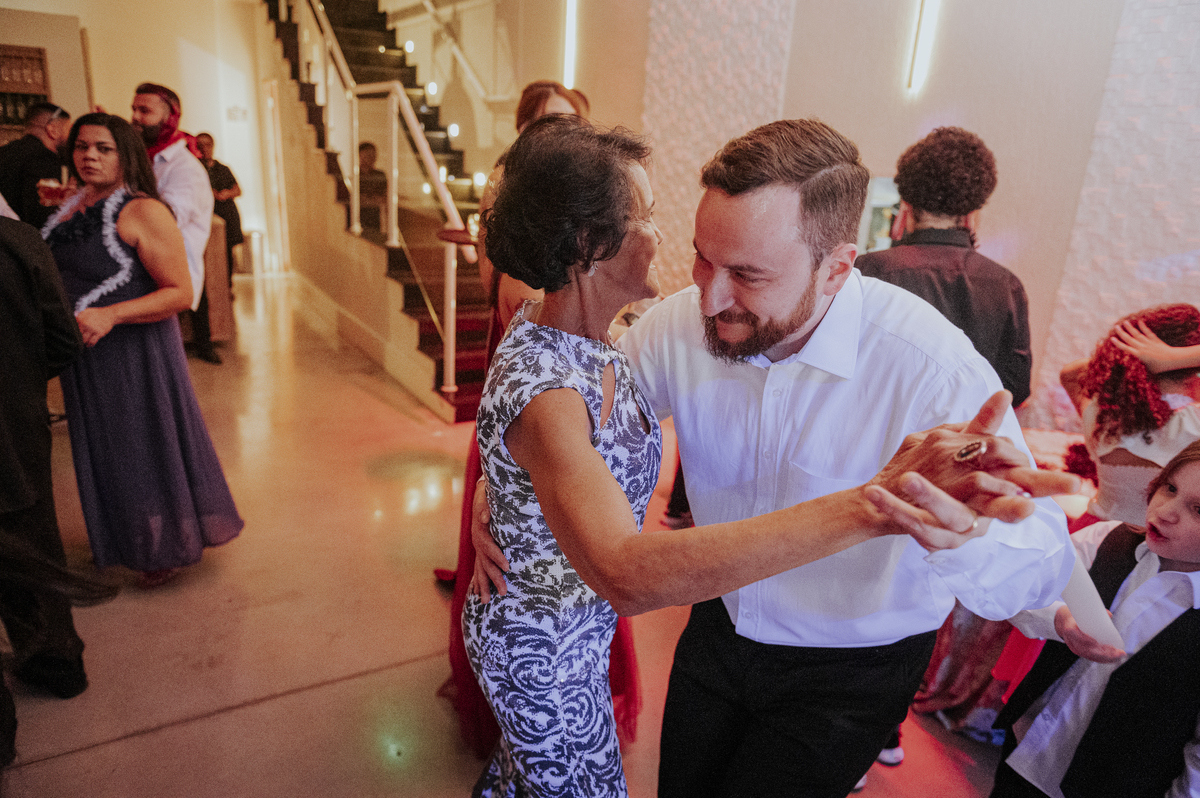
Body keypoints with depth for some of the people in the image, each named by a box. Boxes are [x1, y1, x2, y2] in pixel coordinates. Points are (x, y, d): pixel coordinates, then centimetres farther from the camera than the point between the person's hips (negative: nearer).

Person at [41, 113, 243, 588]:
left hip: (135, 352, -8)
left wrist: (110, 316, -29)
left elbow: (180, 293, -21)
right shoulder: (72, 209, 9)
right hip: (86, 355, 8)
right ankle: (121, 542, 40)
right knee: (105, 450, 19)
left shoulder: (143, 212, -15)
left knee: (146, 447, 6)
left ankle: (166, 549, 27)